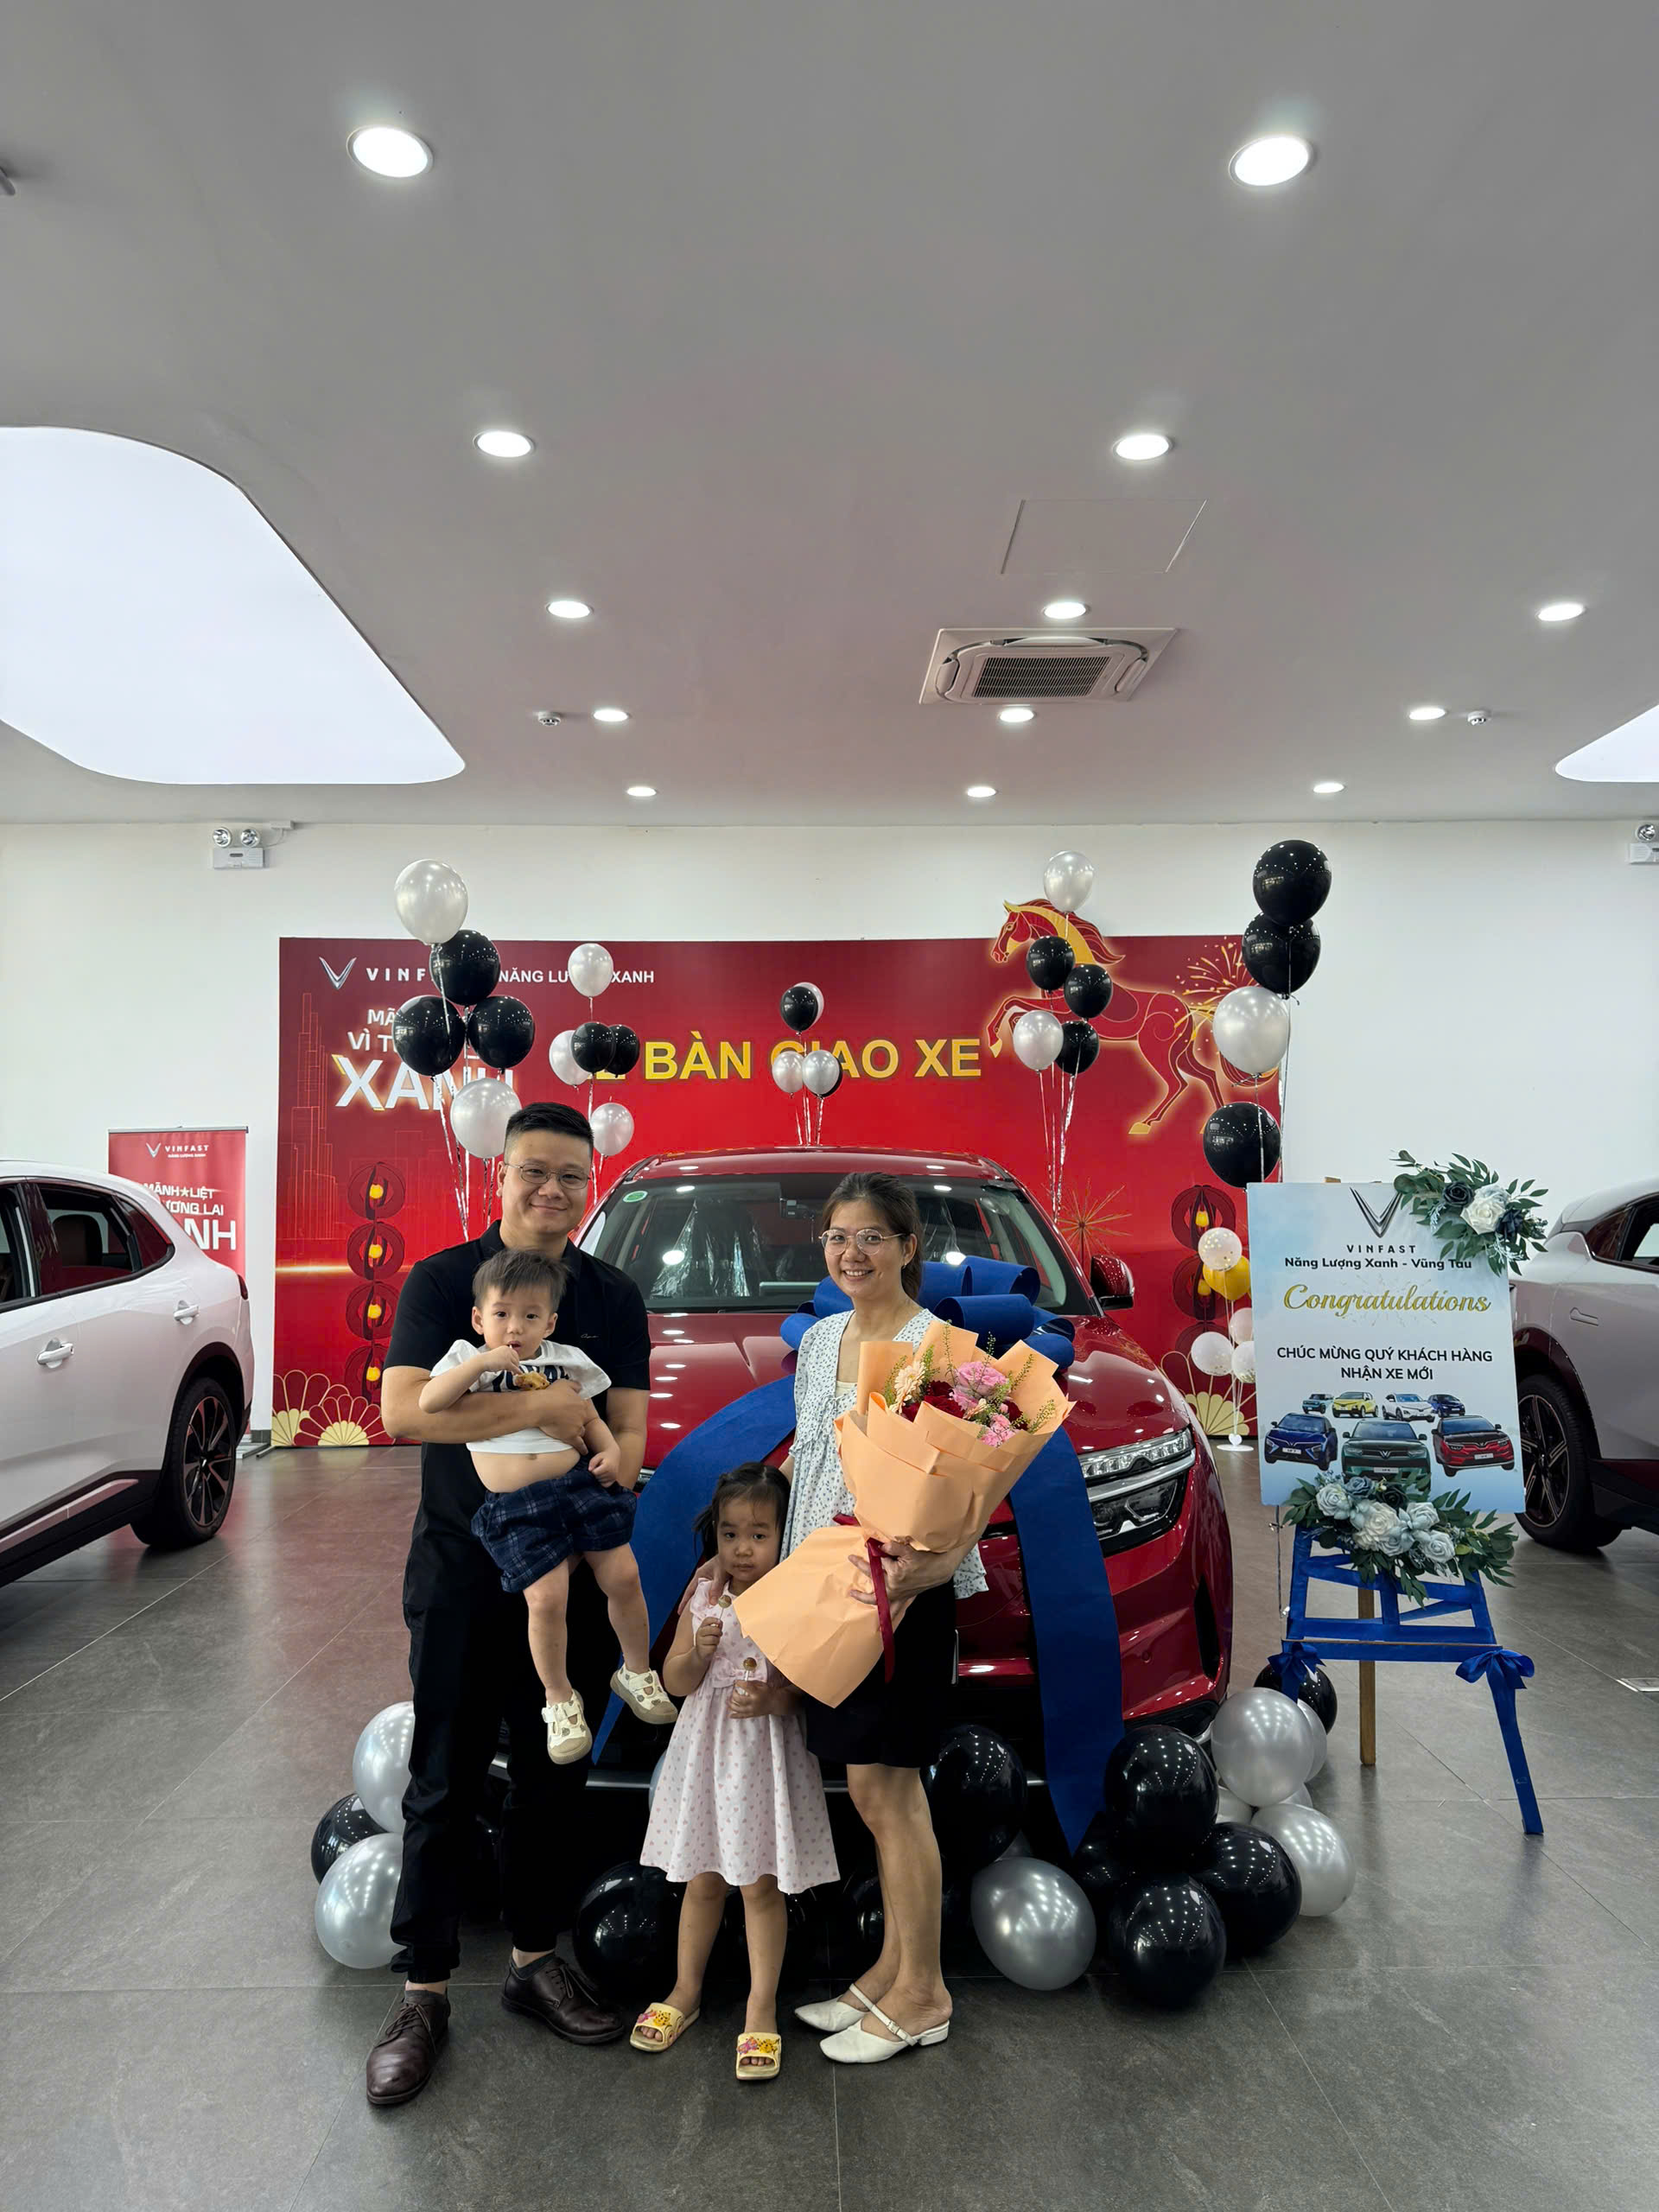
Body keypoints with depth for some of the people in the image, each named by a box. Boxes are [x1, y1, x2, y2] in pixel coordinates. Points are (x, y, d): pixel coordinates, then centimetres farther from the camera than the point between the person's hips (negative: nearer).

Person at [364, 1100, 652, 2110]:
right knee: (446, 1783, 6)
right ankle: (426, 1992, 22)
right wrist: (546, 1409, -23)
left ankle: (537, 1961, 32)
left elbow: (628, 1432, -1)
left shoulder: (614, 1298, 3)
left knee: (556, 1778, 14)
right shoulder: (443, 1280, -6)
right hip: (461, 1573, -3)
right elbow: (404, 1408, -19)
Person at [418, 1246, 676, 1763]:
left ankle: (637, 1673, 25)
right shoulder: (469, 1360, 5)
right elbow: (428, 1402, -12)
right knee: (546, 1597, -12)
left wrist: (609, 1449, 1)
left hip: (580, 1481, 3)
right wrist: (484, 1362, -17)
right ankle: (560, 1701, 13)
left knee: (622, 1576, 1)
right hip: (515, 1506, -3)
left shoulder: (565, 1361, 12)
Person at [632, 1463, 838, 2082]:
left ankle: (761, 2009, 22)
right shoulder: (704, 1596, -2)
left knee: (762, 1886, 5)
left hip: (767, 1752, -3)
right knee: (701, 1880, 16)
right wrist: (700, 1653, -18)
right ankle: (686, 1991, 36)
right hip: (706, 1752, 3)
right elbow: (675, 1681, 1)